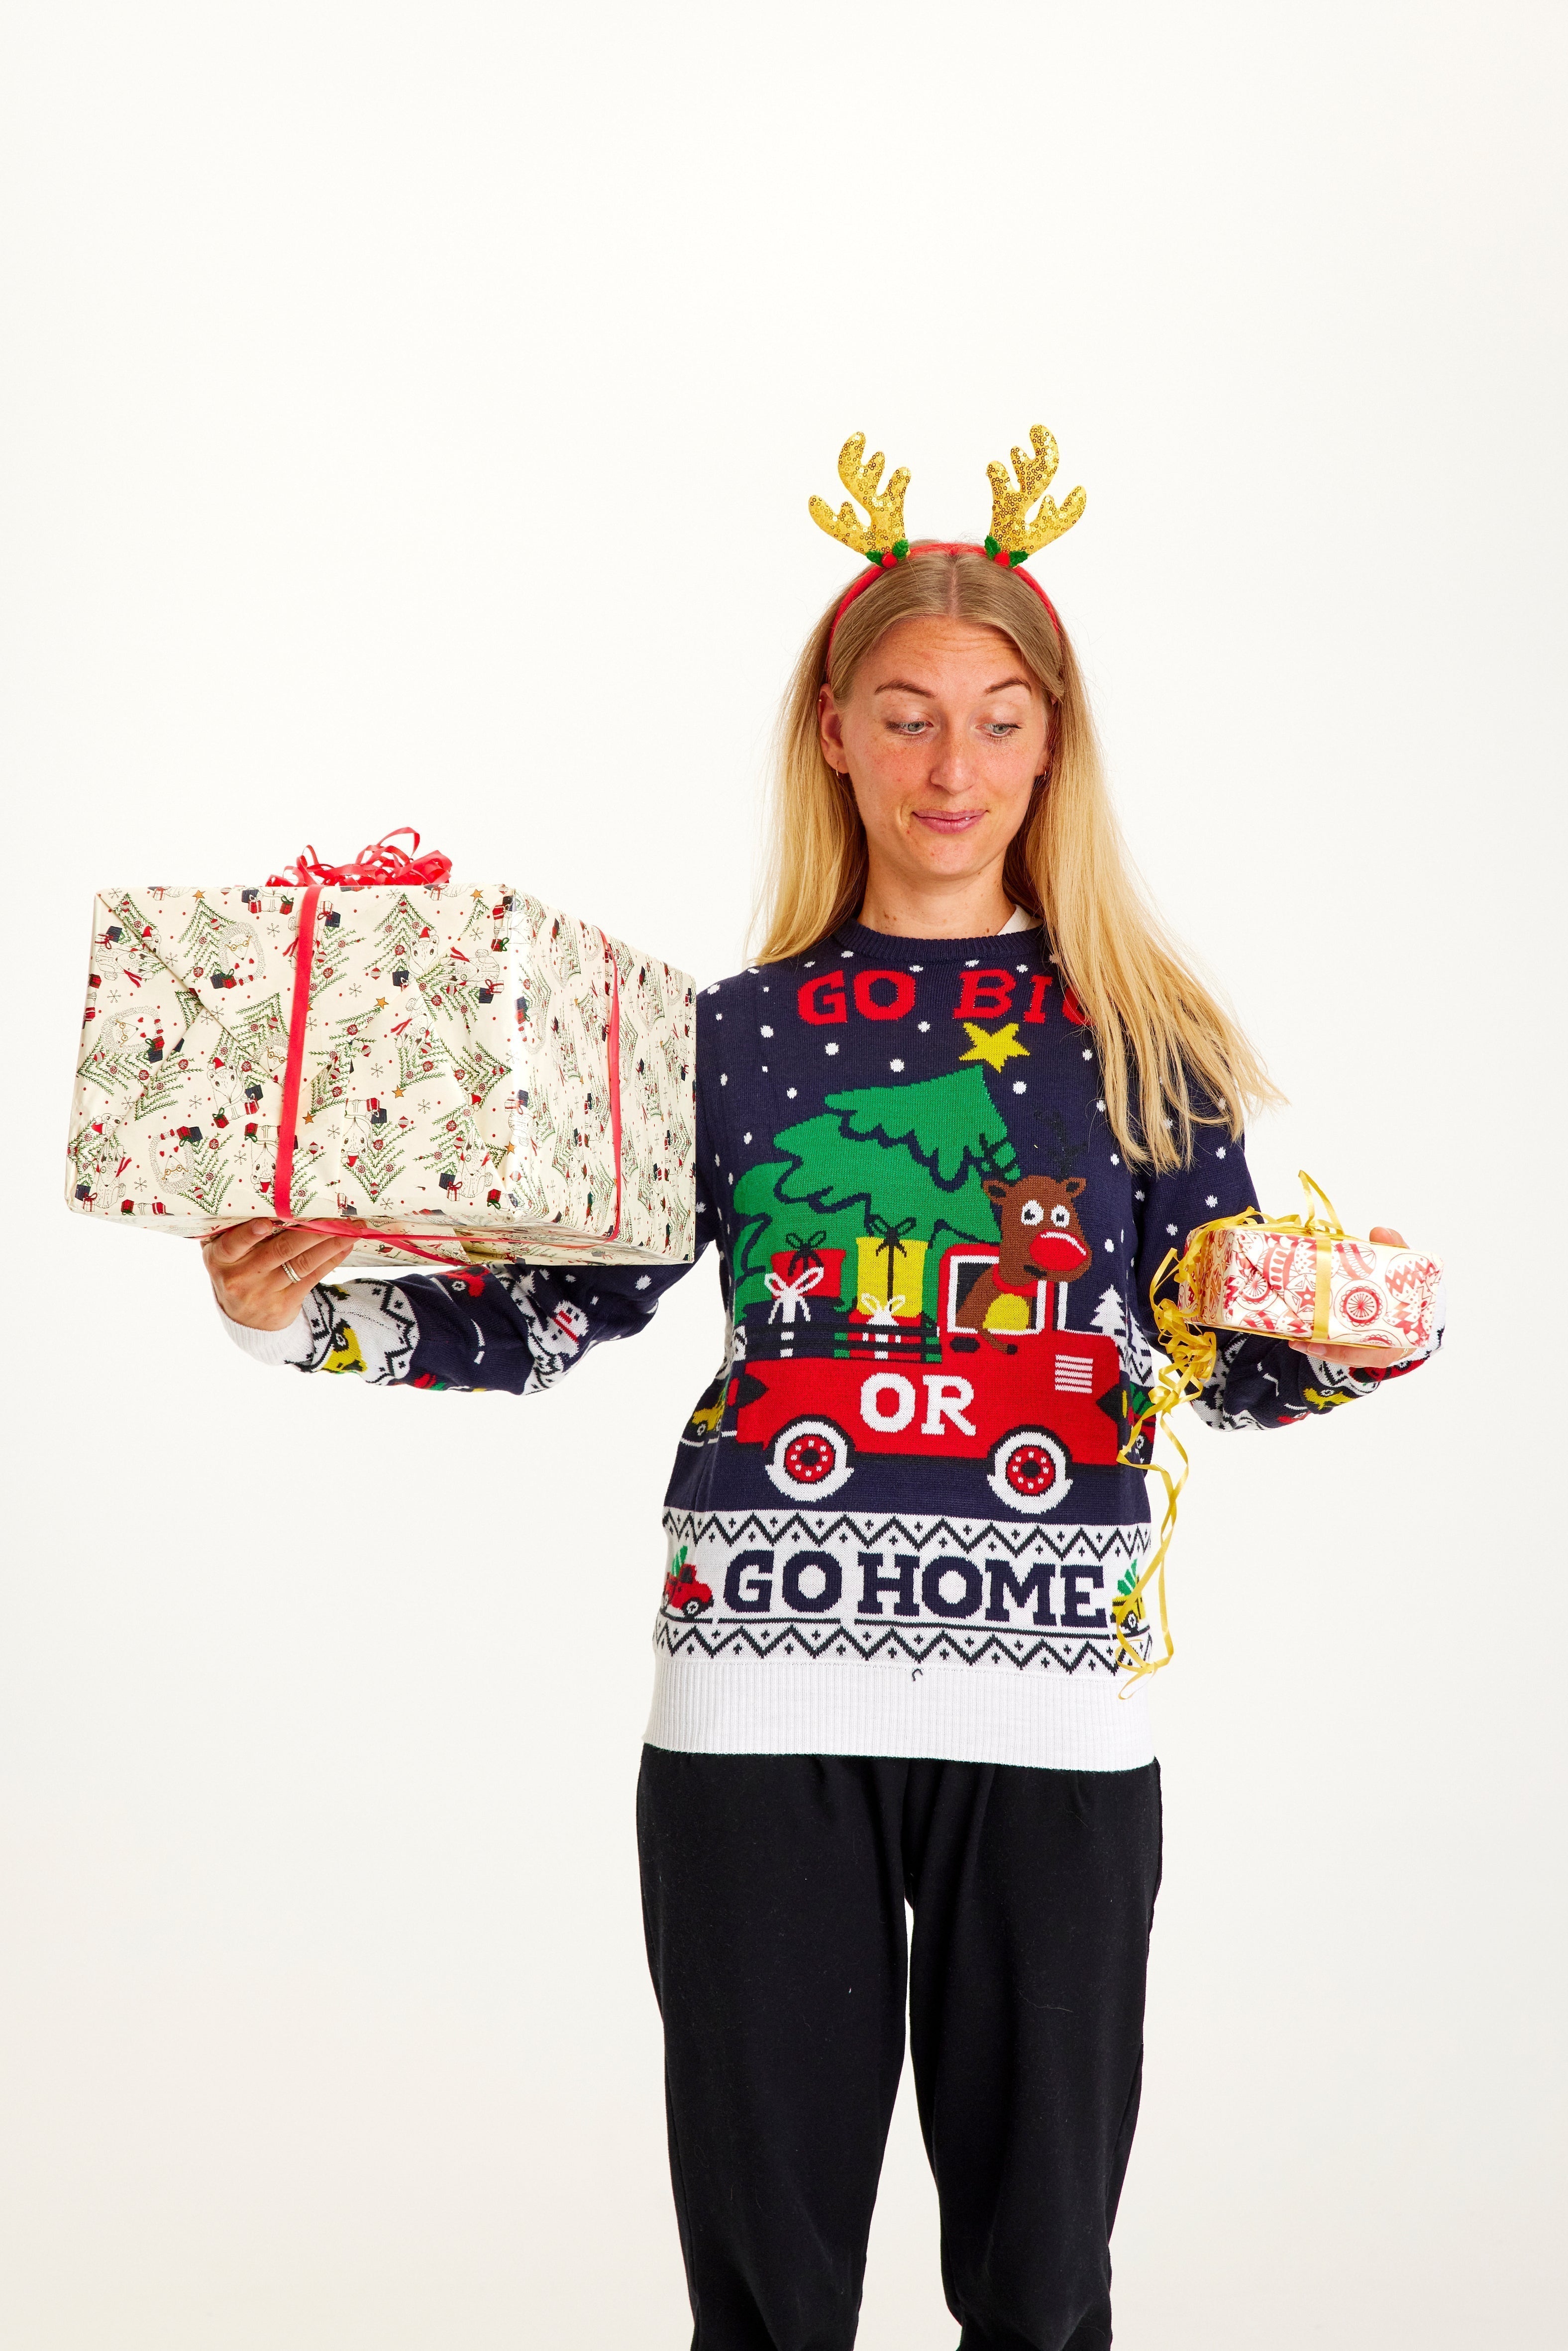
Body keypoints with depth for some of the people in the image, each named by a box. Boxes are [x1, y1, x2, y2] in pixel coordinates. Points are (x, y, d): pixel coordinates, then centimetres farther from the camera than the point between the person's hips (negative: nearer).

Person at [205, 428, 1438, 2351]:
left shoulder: (1143, 1039, 6)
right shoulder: (732, 1033, 6)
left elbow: (1232, 1360, 6)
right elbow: (558, 1314, 5)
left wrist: (1353, 1355, -14)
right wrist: (303, 1315, -7)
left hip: (1050, 1692, 0)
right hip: (761, 1688, 0)